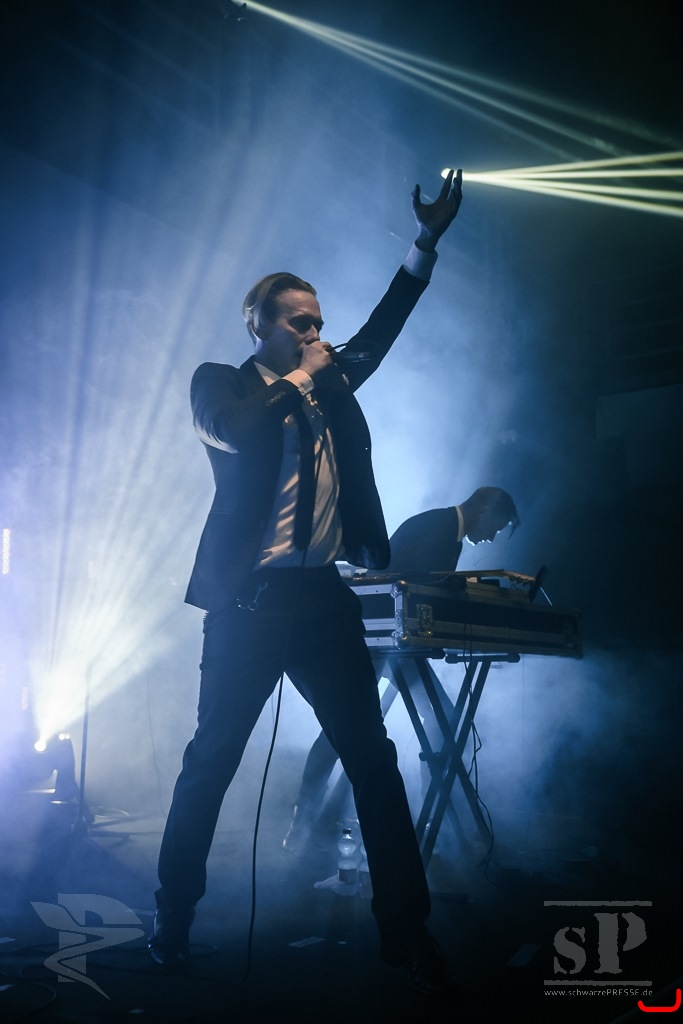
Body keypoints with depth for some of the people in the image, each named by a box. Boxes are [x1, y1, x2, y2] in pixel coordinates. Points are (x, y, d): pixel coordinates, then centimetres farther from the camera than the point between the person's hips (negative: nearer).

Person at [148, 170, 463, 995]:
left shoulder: (327, 382, 16)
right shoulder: (219, 384, 1)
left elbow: (380, 331, 19)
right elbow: (240, 429, -19)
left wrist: (426, 242, 14)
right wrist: (299, 375, -7)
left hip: (324, 598, 5)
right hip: (248, 603, -5)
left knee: (374, 759, 5)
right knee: (210, 763, 5)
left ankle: (406, 930, 16)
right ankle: (173, 919, 23)